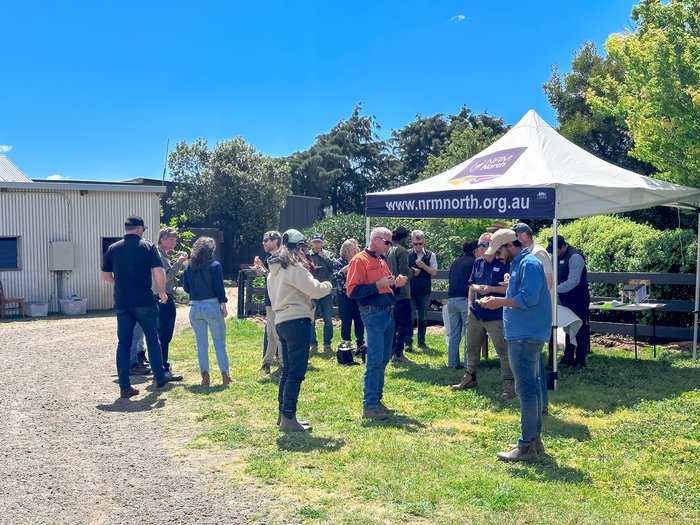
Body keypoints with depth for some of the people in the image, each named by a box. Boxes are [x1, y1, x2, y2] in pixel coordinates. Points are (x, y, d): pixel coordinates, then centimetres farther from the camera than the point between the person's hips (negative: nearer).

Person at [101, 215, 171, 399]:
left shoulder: (113, 249, 6)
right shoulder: (148, 247, -4)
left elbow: (105, 276, 11)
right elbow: (158, 271, -12)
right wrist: (162, 292, 2)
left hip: (122, 303, 3)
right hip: (144, 301, -2)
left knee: (123, 344, 6)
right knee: (152, 340, 13)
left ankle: (125, 387, 4)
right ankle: (160, 378, 22)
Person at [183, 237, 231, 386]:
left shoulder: (189, 267, 4)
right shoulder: (215, 265, -7)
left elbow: (186, 288, 10)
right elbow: (219, 287, -10)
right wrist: (223, 306, -3)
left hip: (195, 308, 3)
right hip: (212, 306, -3)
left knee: (201, 343, 10)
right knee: (220, 343, 6)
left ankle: (205, 376, 7)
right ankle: (225, 375, 7)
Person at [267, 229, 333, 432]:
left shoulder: (275, 269, 15)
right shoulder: (295, 268, -13)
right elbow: (315, 290, -17)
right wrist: (327, 285, 4)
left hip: (281, 321, 10)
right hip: (297, 321, -10)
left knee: (288, 369, 16)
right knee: (296, 372, -6)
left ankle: (283, 414, 23)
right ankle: (288, 419, -4)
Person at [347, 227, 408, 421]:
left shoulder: (382, 261, 20)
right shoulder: (360, 260, -7)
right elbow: (352, 291, -14)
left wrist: (396, 284, 5)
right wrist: (378, 285, -19)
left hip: (388, 313, 9)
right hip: (374, 314, -9)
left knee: (383, 359, 12)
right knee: (375, 360, -9)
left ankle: (376, 400, 20)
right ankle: (369, 406, -4)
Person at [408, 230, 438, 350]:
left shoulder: (430, 255, 4)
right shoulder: (407, 254, 1)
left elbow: (434, 272, -1)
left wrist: (423, 266, -16)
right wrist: (412, 272, -14)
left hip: (424, 291, 2)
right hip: (410, 290, -2)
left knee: (423, 318, 9)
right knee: (410, 317, -5)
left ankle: (421, 342, 19)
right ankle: (408, 342, 2)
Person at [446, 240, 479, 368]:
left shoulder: (455, 262, 17)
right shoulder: (474, 262, -4)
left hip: (451, 299, 7)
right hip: (465, 299, -7)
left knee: (454, 334, 12)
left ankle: (452, 362, 14)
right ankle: (468, 363, 0)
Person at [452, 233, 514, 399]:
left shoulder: (503, 264, -12)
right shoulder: (478, 263, 9)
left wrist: (491, 289, -23)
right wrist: (470, 304, 10)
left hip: (495, 315, -7)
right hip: (476, 313, 7)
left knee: (503, 350, -3)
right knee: (471, 347, 18)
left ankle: (508, 383, 6)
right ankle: (470, 377, 33)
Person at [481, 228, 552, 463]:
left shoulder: (528, 264, -15)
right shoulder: (519, 264, 17)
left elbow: (528, 298, -23)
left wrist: (500, 301, -14)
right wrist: (501, 301, 8)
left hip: (525, 336, -11)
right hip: (527, 335, 11)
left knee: (526, 388, -8)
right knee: (532, 386, 15)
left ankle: (527, 446, -4)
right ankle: (534, 438, 25)